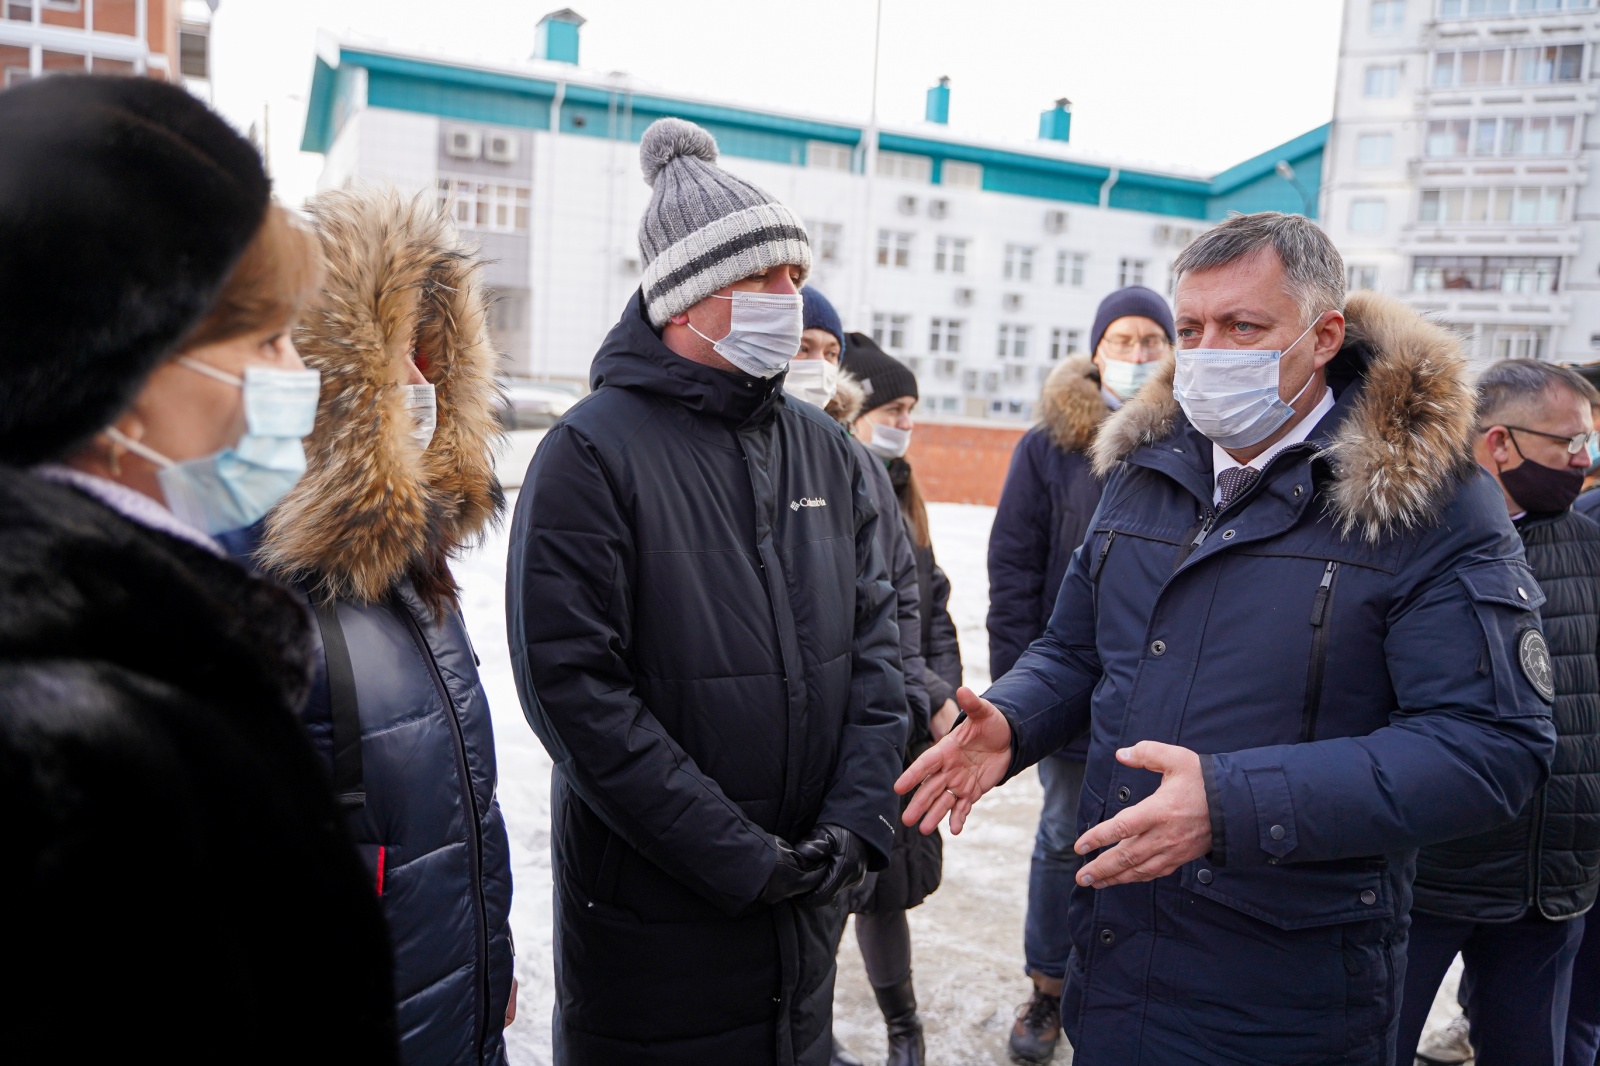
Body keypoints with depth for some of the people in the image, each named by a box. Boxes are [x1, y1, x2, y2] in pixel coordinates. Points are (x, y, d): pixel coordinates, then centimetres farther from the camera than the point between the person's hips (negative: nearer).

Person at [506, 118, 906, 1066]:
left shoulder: (827, 451, 5)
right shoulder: (594, 453, -13)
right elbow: (573, 688, -19)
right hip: (650, 916, -5)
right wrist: (741, 859, -17)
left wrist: (858, 819, -7)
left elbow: (875, 638, 5)